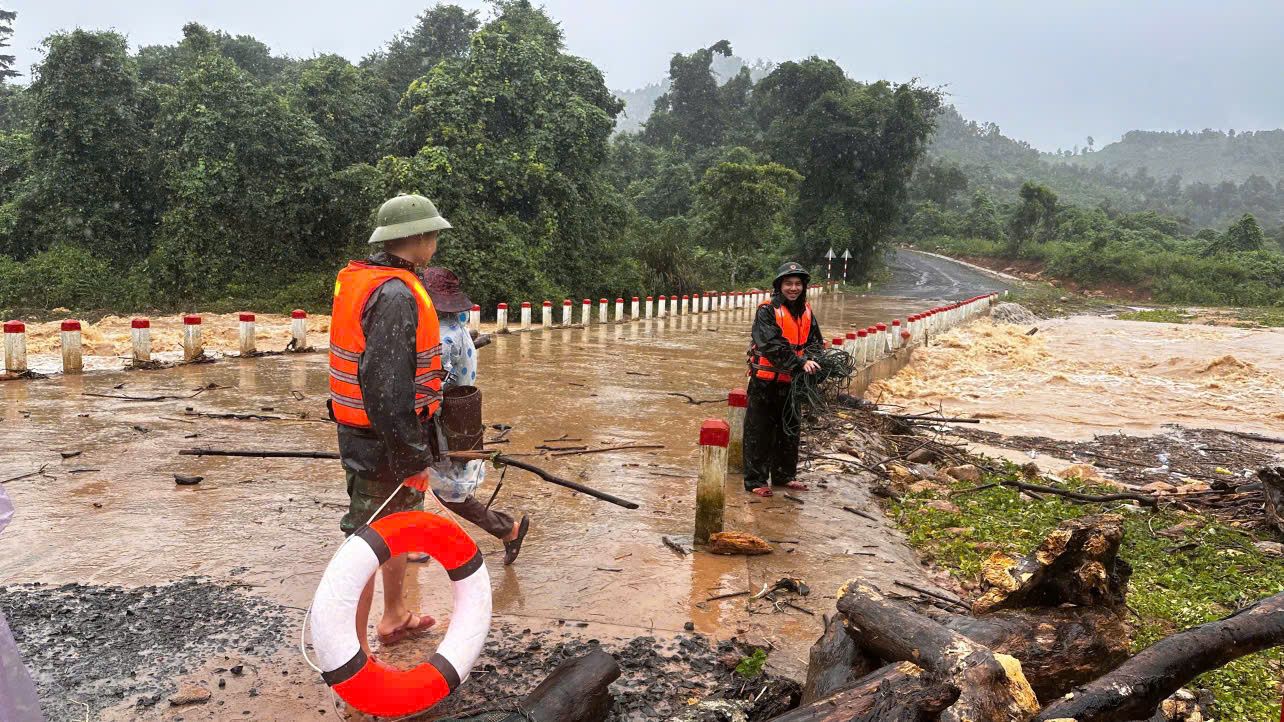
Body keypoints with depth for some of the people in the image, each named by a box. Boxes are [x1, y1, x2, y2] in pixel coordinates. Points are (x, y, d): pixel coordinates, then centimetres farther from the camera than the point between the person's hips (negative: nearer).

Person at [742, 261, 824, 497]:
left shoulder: (806, 312, 7)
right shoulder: (767, 311, -13)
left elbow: (815, 341, 6)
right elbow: (773, 345, -23)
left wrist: (812, 359, -16)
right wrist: (800, 363, -30)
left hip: (792, 381, 7)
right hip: (765, 381, -6)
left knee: (789, 430, 17)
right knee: (759, 431, 0)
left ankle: (784, 475, 32)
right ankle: (755, 480, 10)